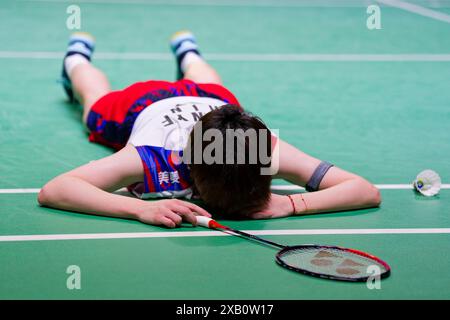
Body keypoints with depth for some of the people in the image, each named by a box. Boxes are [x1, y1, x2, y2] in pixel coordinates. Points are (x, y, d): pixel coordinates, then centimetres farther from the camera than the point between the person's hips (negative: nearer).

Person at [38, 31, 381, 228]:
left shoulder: (268, 148, -48)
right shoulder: (157, 157, -53)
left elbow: (368, 191, -48)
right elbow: (50, 191, -59)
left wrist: (292, 203, -64)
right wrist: (141, 209, -72)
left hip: (214, 100, 2)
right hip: (141, 107, -1)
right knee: (101, 98, 37)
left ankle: (187, 51, 72)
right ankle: (77, 57, 67)